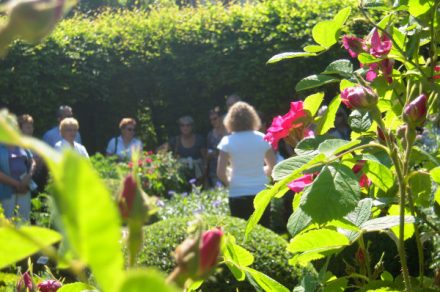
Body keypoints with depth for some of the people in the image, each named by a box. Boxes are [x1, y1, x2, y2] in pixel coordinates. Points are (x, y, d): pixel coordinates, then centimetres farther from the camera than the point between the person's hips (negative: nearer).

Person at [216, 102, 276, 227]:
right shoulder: (262, 139, 2)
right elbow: (272, 167, 8)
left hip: (238, 194, -2)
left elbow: (220, 172, -10)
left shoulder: (228, 141, -6)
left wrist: (228, 182, 9)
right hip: (262, 193, 2)